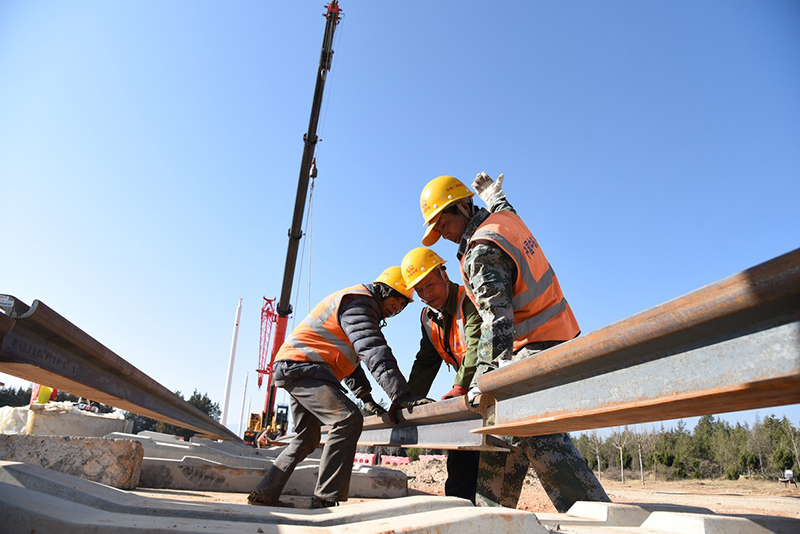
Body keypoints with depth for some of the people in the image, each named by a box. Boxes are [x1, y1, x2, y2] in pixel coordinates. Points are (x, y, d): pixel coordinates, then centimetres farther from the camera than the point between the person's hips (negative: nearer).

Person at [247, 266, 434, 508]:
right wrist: (402, 395, -37)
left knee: (306, 439, 20)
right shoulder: (358, 301, -13)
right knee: (348, 419, -24)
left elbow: (352, 358, 26)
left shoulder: (360, 305, 21)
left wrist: (366, 397, 19)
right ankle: (327, 498, -22)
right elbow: (374, 351, -29)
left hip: (293, 370, 11)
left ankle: (264, 494, 29)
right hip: (300, 365, -11)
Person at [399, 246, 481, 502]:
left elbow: (476, 347, -29)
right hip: (470, 391, 8)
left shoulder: (469, 301, -17)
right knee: (459, 456, 7)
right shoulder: (428, 318, 8)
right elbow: (425, 363, 11)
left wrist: (460, 387, -38)